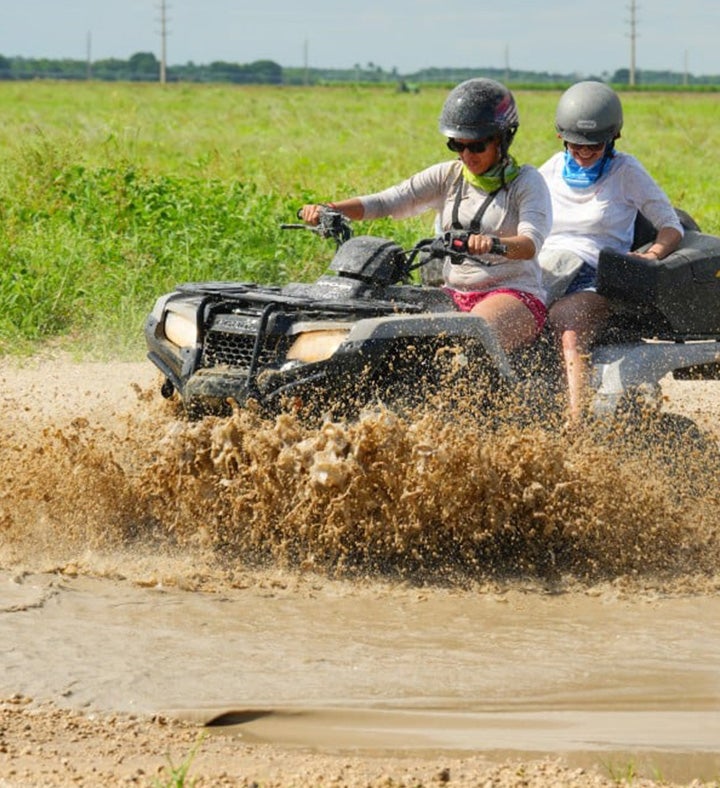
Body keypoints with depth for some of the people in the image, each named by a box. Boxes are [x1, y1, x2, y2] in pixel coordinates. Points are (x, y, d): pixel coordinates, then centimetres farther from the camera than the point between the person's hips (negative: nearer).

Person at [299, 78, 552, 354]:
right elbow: (386, 202, 3)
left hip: (514, 295, -5)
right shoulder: (448, 176, 13)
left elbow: (531, 243, -18)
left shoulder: (526, 181, 0)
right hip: (454, 295, 5)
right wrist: (329, 209, -14)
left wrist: (493, 243, -42)